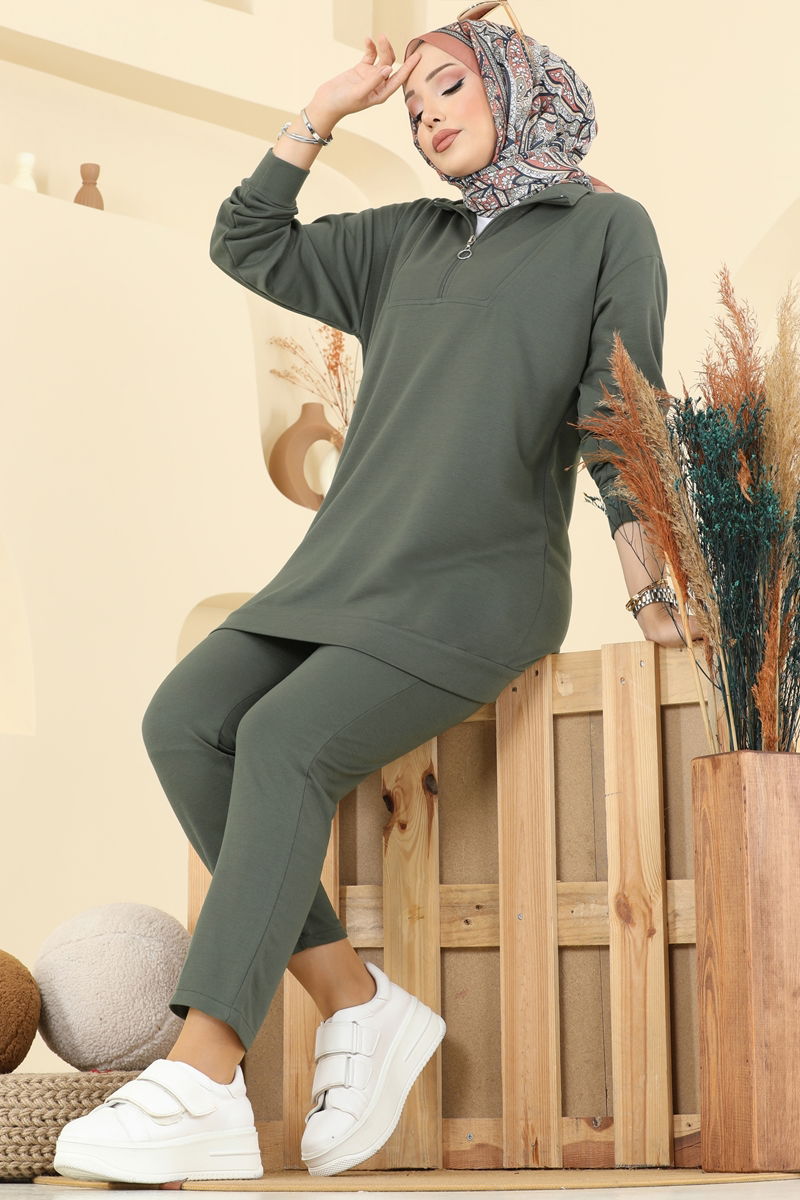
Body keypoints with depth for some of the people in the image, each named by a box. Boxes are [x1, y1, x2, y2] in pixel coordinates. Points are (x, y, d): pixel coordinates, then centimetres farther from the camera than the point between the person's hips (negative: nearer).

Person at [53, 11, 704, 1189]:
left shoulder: (605, 229, 6)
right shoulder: (406, 242, 21)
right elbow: (248, 245, 23)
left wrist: (657, 602, -6)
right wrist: (330, 107, 19)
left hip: (482, 584, -6)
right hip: (347, 567, 6)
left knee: (285, 741, -30)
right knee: (185, 721, -20)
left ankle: (201, 1086, -36)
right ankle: (359, 1006, -17)